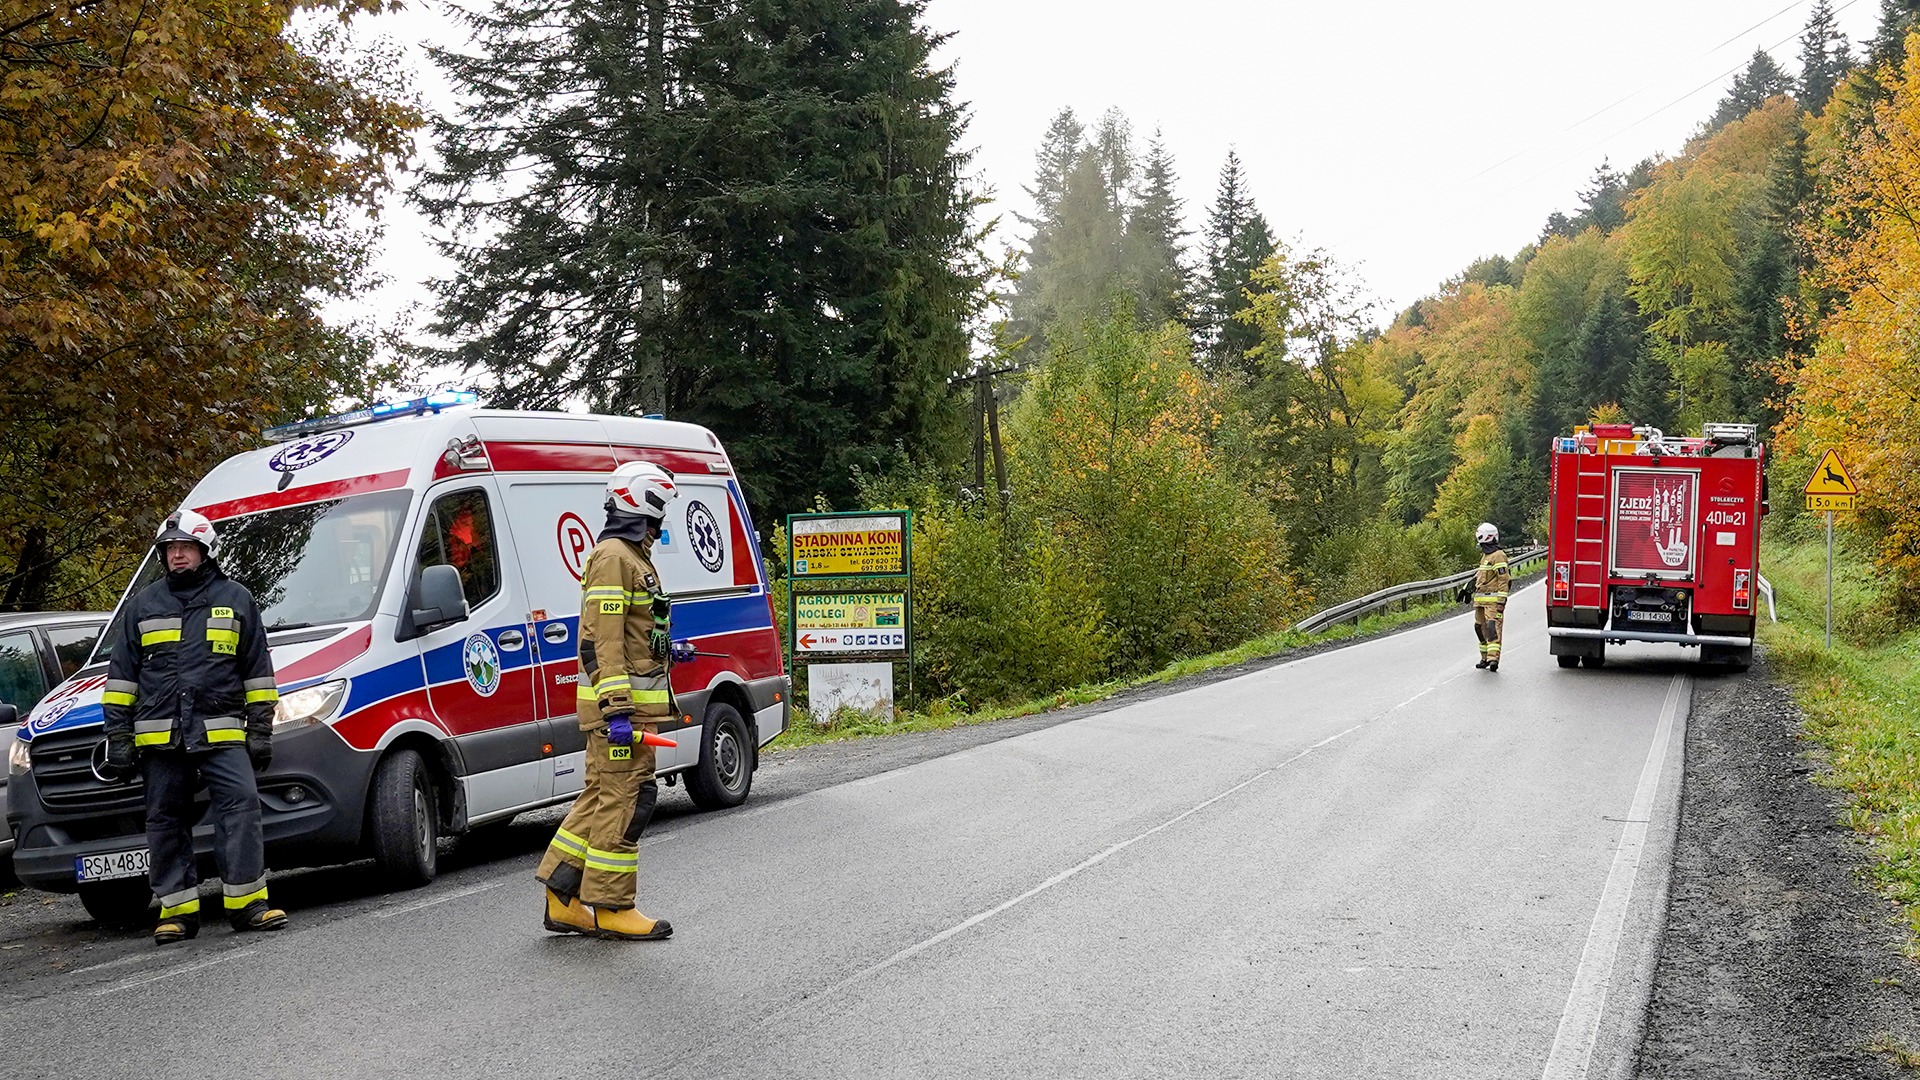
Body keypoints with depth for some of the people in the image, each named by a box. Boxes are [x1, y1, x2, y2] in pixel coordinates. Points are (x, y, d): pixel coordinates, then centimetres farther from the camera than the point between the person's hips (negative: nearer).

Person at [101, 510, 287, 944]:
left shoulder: (236, 599, 10)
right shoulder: (143, 605, 14)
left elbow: (258, 669, 12)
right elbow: (121, 674, 15)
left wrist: (261, 728, 6)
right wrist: (118, 734, 8)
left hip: (221, 730, -2)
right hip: (159, 735, 2)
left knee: (242, 805, -14)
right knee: (166, 820, 3)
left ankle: (246, 901, -11)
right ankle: (178, 909, 10)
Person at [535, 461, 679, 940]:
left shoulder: (630, 555, 20)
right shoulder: (614, 557, -13)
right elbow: (602, 640, -20)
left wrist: (667, 650, 37)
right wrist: (617, 709, -25)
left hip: (625, 703, 11)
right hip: (620, 703, -11)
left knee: (602, 797, 13)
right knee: (624, 799, -6)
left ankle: (564, 900, 19)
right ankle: (610, 908, 1)